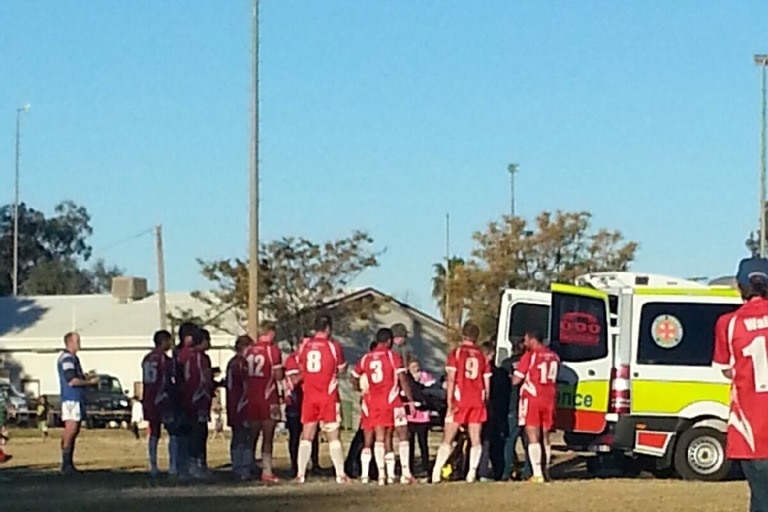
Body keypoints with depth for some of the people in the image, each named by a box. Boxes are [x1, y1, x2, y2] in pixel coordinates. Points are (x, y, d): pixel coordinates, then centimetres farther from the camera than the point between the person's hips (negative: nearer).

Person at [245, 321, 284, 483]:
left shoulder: (248, 351, 6)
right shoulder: (273, 350, -8)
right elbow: (278, 375, -11)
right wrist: (283, 372, 9)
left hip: (251, 398, 5)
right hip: (268, 397, -5)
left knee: (252, 435, 12)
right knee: (268, 437, -2)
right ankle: (266, 471, -6)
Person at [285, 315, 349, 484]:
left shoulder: (304, 347, 4)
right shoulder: (333, 346, -5)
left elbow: (293, 369, 7)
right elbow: (342, 369, 5)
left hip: (309, 396, 3)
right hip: (329, 396, -3)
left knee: (306, 436, 9)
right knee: (333, 436, 1)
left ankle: (300, 474, 4)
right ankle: (340, 474, -3)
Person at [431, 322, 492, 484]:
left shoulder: (456, 353, -1)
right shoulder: (482, 356, 9)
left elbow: (451, 380, -9)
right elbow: (487, 384, 9)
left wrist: (450, 402, -10)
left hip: (459, 400, -2)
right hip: (478, 400, 2)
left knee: (447, 439, 0)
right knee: (475, 439, 4)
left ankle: (436, 473, -5)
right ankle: (472, 473, -7)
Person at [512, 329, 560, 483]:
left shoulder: (529, 355, -9)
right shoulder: (554, 357, 10)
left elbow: (516, 380, -10)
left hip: (532, 398, -6)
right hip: (549, 399, 6)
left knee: (533, 437, -5)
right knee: (545, 437, 15)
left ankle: (537, 474, -13)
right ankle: (545, 472, 20)